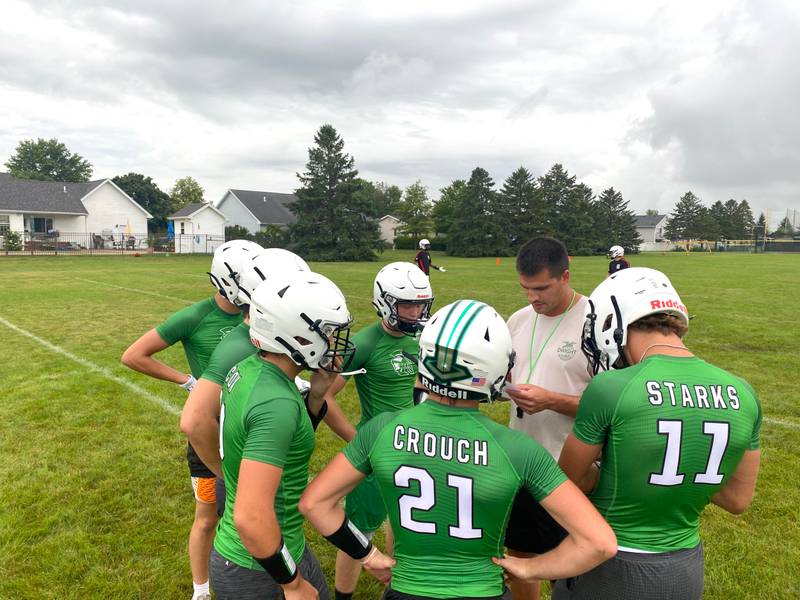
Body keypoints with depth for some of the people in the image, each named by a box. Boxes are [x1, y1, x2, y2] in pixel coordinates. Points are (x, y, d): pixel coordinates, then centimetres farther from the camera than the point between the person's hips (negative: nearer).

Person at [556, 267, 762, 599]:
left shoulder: (611, 389, -24)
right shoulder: (742, 394, -7)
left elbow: (567, 481, -10)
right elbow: (737, 499, 4)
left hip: (613, 570, -4)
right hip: (686, 572, 5)